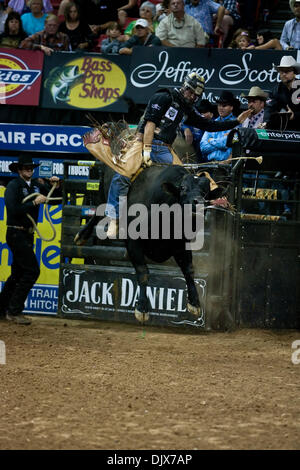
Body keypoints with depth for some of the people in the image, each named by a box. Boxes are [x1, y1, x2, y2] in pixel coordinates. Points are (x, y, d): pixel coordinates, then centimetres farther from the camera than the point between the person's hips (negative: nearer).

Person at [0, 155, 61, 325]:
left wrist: (55, 187, -2)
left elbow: (55, 200, 16)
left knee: (18, 273, 12)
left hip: (27, 235, 8)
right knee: (32, 270, -13)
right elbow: (14, 210, -22)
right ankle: (14, 311, -9)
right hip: (16, 233, -8)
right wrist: (34, 203, -20)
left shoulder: (36, 185, 11)